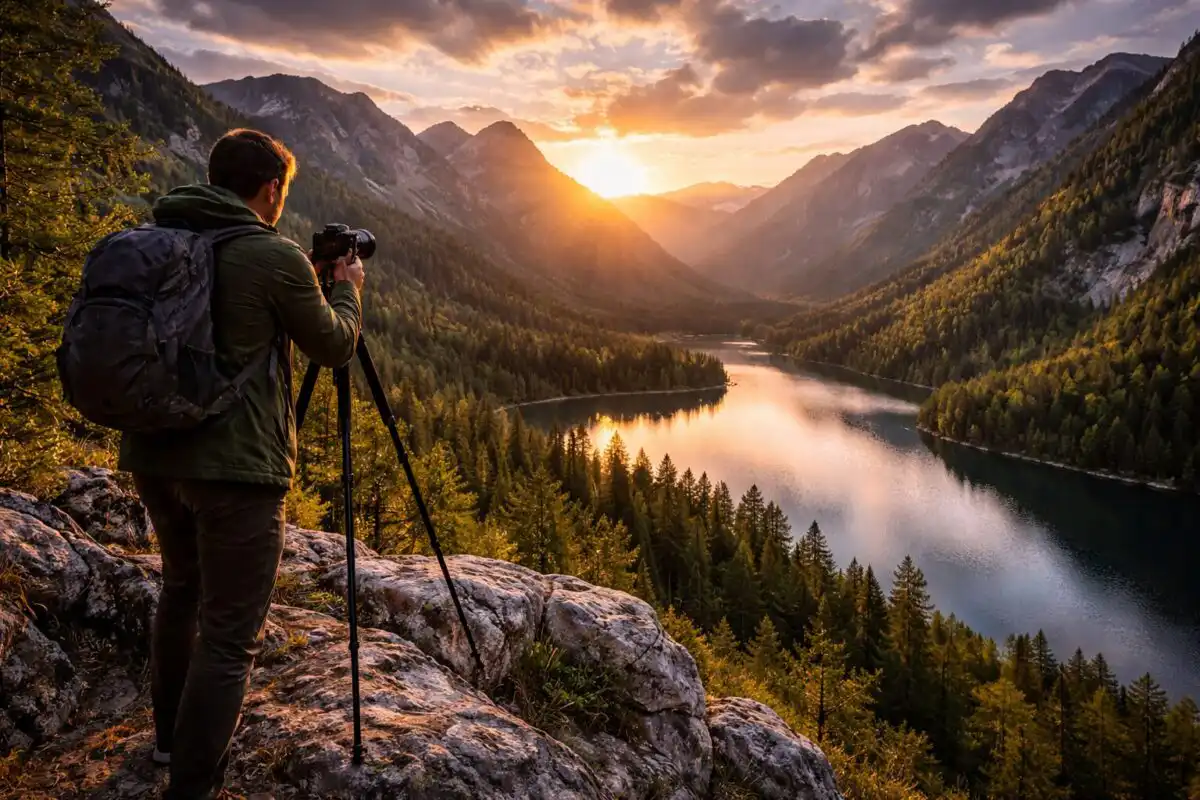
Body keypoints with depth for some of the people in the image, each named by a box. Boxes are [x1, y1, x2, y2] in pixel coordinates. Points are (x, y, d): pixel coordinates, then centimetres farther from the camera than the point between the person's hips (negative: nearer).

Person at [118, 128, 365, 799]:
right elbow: (335, 346, 0)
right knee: (231, 633, 0)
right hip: (234, 463, -8)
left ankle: (173, 733, 43)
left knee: (183, 587, 26)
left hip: (152, 451, 8)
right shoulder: (276, 257, -11)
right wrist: (348, 288, 18)